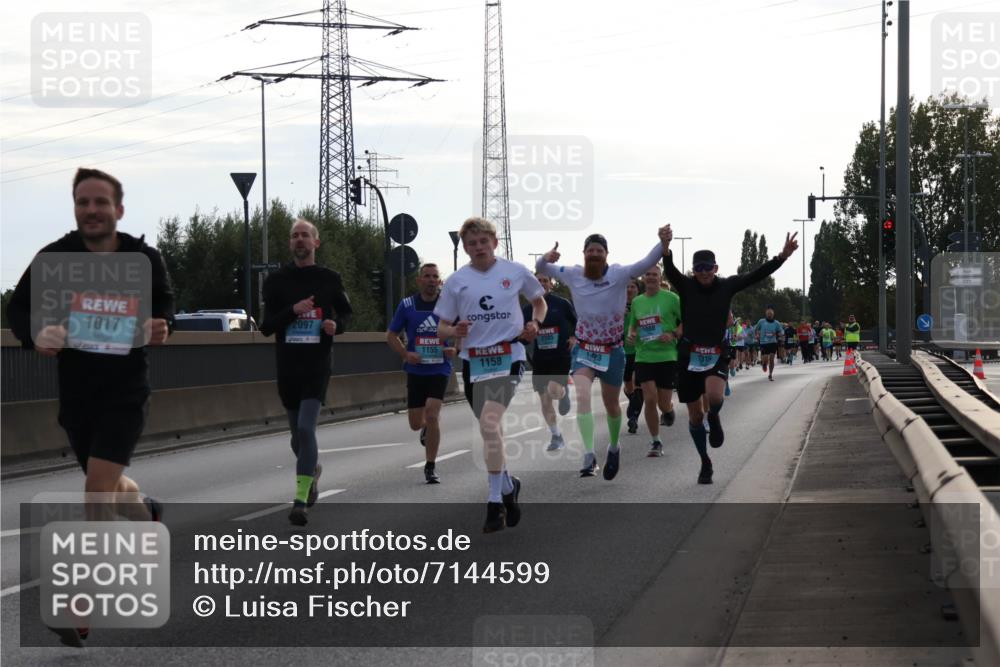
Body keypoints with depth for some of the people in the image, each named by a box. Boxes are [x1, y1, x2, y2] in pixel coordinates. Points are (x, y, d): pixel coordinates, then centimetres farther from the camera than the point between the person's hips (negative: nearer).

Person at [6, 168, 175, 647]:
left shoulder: (144, 259, -5)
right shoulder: (54, 257, -6)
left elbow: (165, 302, 13)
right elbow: (18, 307, 0)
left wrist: (161, 327, -11)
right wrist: (35, 336, -22)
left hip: (126, 392, -3)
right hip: (75, 393, 3)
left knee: (98, 489, -15)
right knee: (107, 487, 19)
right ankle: (146, 516, 56)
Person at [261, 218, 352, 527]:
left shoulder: (330, 279, 4)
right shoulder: (276, 280, 4)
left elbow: (346, 311, 18)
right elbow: (267, 326, 1)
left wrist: (337, 325, -4)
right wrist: (293, 311, -16)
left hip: (317, 364, -3)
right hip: (287, 365, 3)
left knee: (306, 428, -18)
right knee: (298, 433, 13)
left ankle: (301, 501, -18)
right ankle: (312, 470, 46)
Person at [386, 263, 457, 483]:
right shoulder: (407, 305, 1)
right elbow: (391, 335, 8)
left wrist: (454, 349, -9)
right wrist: (406, 354, -9)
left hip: (440, 369, -2)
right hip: (415, 371, 2)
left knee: (432, 415, -17)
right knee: (415, 423, 6)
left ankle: (430, 467, -6)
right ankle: (427, 428, 45)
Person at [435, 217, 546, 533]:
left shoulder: (515, 272, 1)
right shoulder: (456, 281, 4)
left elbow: (539, 301, 19)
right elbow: (442, 328, 7)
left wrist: (535, 324, -1)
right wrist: (455, 331, -16)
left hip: (507, 355, -4)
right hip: (472, 360, 4)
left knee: (489, 423, -22)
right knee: (491, 432, 12)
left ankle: (495, 502, -19)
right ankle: (508, 485, 36)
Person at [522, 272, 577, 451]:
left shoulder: (562, 304, -3)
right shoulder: (528, 309, 4)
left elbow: (577, 323, 9)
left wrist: (574, 338, -6)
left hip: (561, 356, -3)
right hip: (540, 359, 3)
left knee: (554, 391, -24)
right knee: (544, 401, 5)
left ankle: (564, 392, 15)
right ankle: (556, 436, 20)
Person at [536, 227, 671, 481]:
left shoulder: (619, 274, -12)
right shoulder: (573, 275, -4)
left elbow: (648, 262, -24)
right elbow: (541, 267, 5)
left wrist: (663, 242, -42)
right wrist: (547, 257, -19)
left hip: (612, 350, -1)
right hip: (584, 349, 1)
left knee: (611, 405, 14)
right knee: (582, 397, -23)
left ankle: (613, 449, 42)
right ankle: (589, 456, -25)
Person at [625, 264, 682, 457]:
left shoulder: (671, 298, -3)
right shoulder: (636, 302, 10)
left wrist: (673, 334, -16)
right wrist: (631, 333, 1)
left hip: (667, 356, -3)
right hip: (644, 356, 3)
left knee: (663, 404, -1)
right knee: (650, 399, -8)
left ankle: (669, 408, 39)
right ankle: (655, 442, 6)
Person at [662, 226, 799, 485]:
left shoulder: (726, 286, 1)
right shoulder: (686, 286, -3)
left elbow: (757, 274, -5)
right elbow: (670, 270, -21)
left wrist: (783, 256, -18)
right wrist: (666, 248, -42)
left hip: (717, 355, -1)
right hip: (689, 356, 1)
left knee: (714, 397, -30)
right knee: (695, 416, 6)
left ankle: (714, 420, 8)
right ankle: (705, 463, 27)